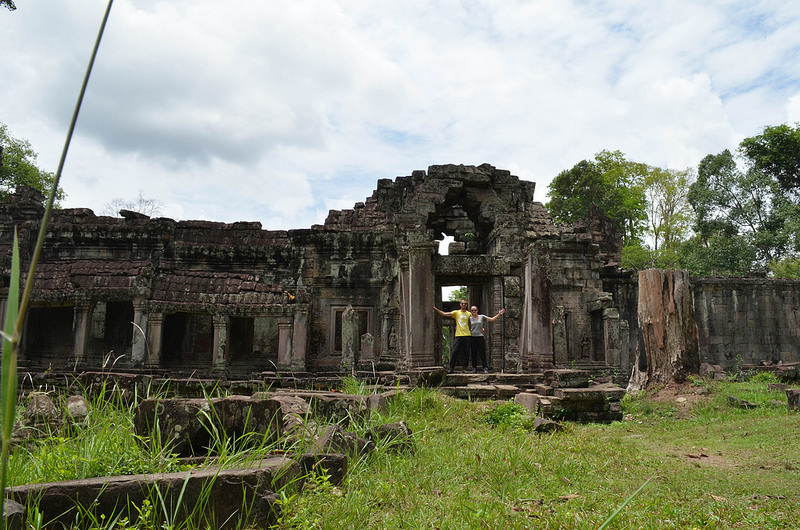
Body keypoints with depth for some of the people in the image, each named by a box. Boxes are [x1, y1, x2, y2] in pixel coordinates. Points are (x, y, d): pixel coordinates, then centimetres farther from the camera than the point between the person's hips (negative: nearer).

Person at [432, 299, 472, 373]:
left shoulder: (469, 314, 9)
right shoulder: (456, 312, 6)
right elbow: (444, 314, 0)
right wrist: (436, 309, -10)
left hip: (467, 336, 1)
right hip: (458, 335, -1)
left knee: (466, 353, 3)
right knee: (454, 352, -4)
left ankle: (465, 368, 11)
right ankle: (451, 368, 1)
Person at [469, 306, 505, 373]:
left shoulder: (482, 317, 5)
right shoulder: (469, 319, 6)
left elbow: (492, 319, 4)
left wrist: (499, 314, -2)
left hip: (480, 337, -1)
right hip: (472, 337, 1)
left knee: (482, 353, -3)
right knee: (473, 354, 5)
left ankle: (485, 368, -1)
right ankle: (474, 368, 12)